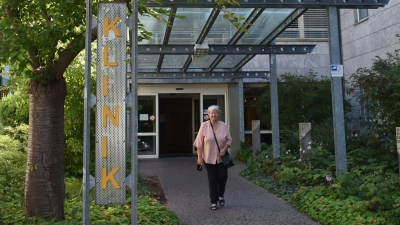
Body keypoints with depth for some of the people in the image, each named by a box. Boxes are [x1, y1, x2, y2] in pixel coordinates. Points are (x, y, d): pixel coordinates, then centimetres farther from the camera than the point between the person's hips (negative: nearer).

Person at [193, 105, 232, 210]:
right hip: (209, 158, -1)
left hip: (221, 157, 2)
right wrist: (199, 157, -7)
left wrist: (224, 149, -11)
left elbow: (229, 140, 6)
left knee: (222, 177, 1)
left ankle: (221, 196, 29)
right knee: (212, 180, 3)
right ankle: (213, 202, 14)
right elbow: (199, 143, -4)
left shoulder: (224, 126, 1)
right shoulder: (204, 126, -5)